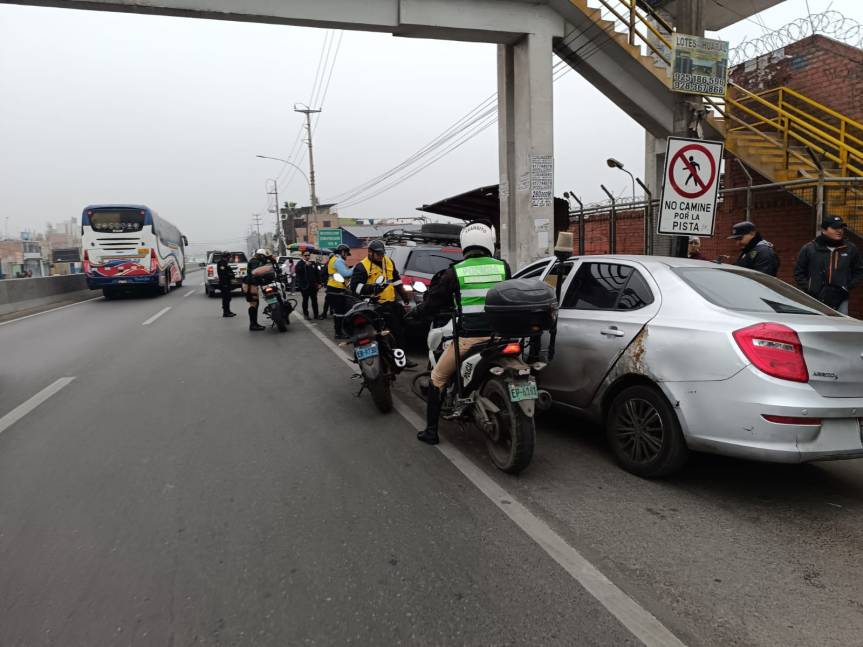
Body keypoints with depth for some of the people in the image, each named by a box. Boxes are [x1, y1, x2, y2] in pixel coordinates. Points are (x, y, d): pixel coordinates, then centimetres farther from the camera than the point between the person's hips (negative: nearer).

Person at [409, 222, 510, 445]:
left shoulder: (454, 272, -5)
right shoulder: (503, 267, 2)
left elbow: (434, 303, 2)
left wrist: (415, 313, 21)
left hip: (468, 339, -3)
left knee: (438, 378, 17)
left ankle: (431, 431, 19)